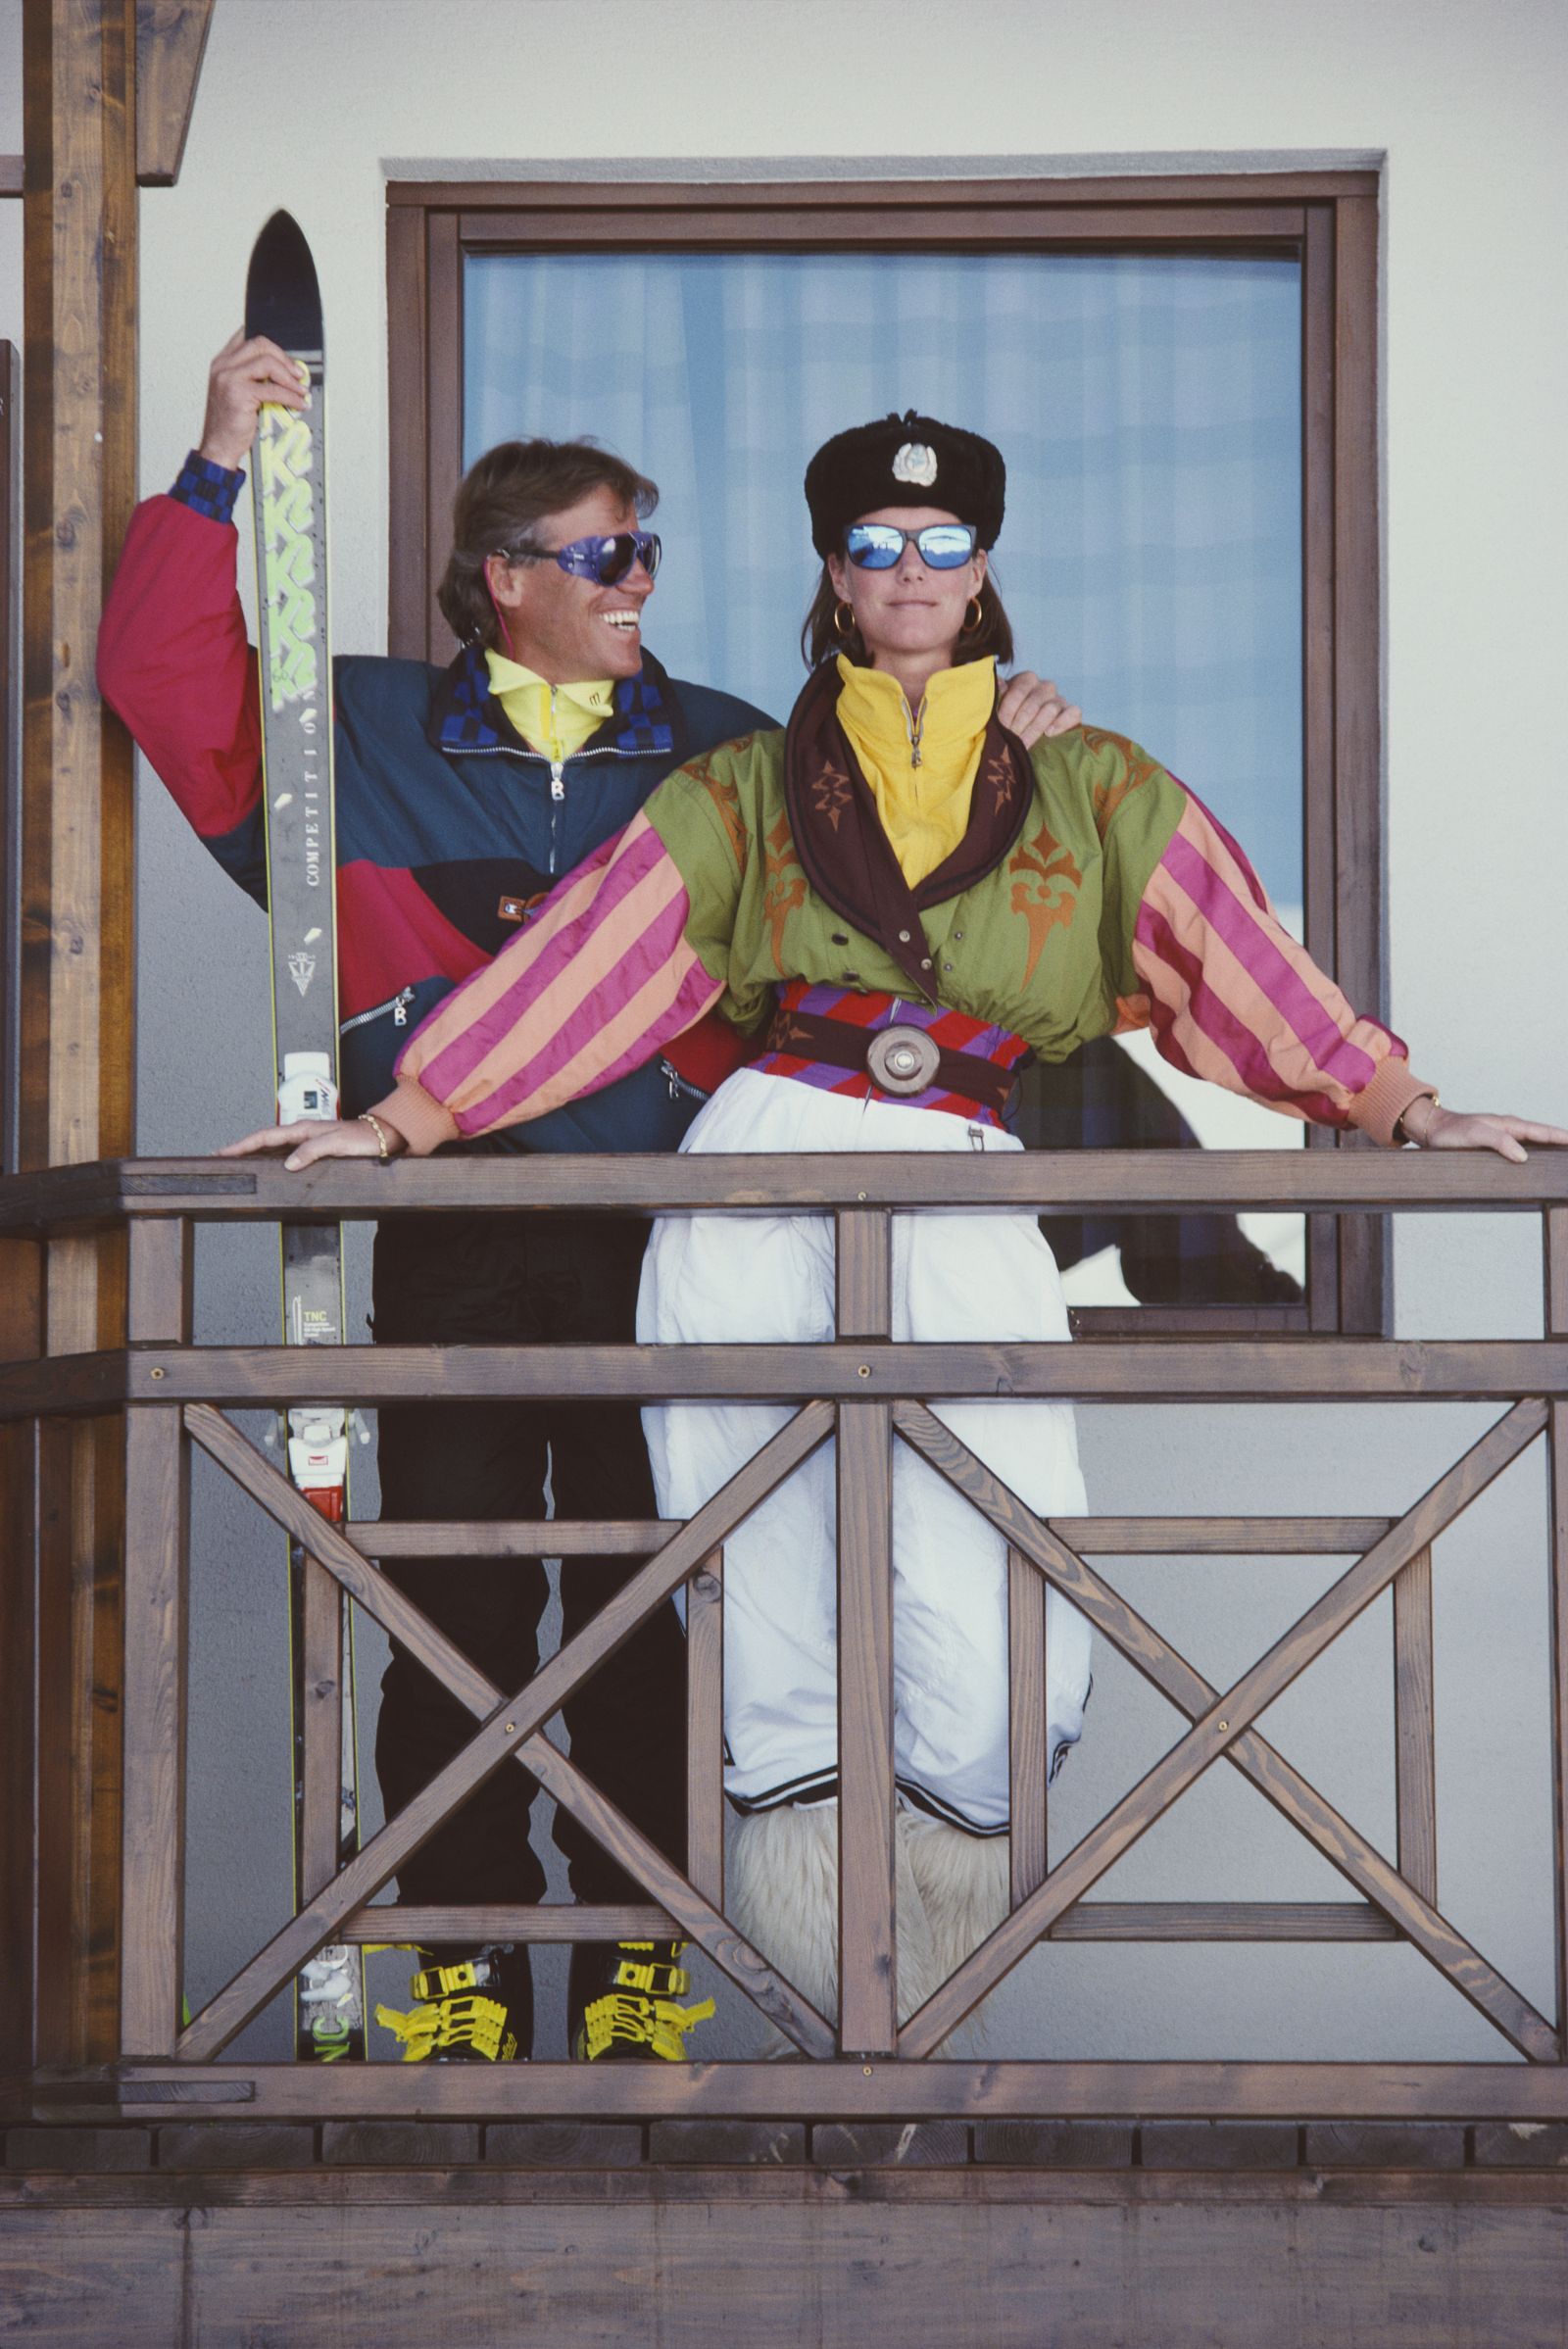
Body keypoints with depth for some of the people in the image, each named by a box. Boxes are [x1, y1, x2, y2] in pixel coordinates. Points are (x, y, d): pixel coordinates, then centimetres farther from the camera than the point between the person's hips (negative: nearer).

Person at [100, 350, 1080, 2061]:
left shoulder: (724, 750, 14)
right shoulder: (369, 731, 11)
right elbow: (163, 677, 6)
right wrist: (219, 472, -1)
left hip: (655, 1233, 1)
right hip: (452, 1240, -1)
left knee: (644, 1613, 3)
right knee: (456, 1610, -1)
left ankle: (637, 1971, 11)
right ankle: (462, 1973, 7)